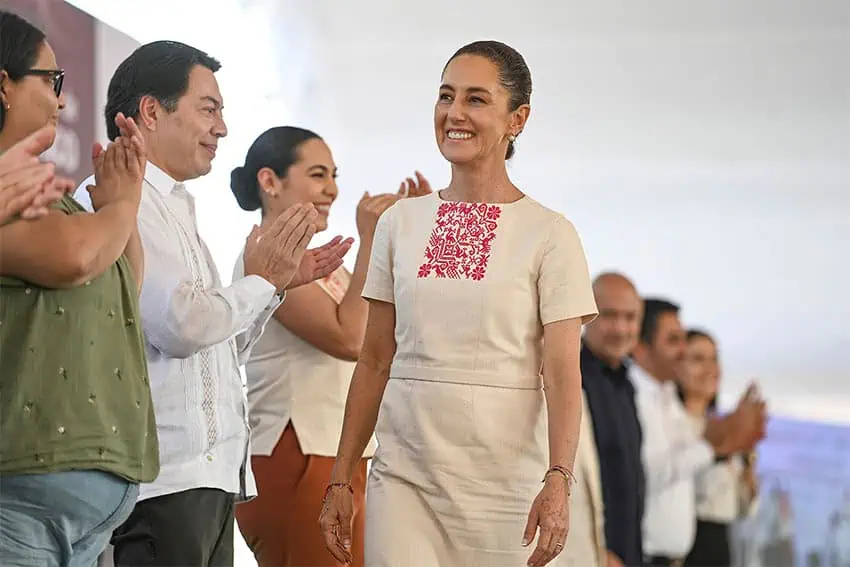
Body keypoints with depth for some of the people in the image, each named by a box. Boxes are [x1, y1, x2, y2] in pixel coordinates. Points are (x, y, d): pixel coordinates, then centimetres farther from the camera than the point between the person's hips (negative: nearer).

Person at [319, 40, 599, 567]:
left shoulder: (549, 235, -2)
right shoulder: (400, 223, 9)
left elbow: (563, 373, -8)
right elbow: (375, 362, 11)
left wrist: (558, 480, -21)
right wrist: (341, 479, 8)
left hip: (503, 481, -2)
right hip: (403, 476, 3)